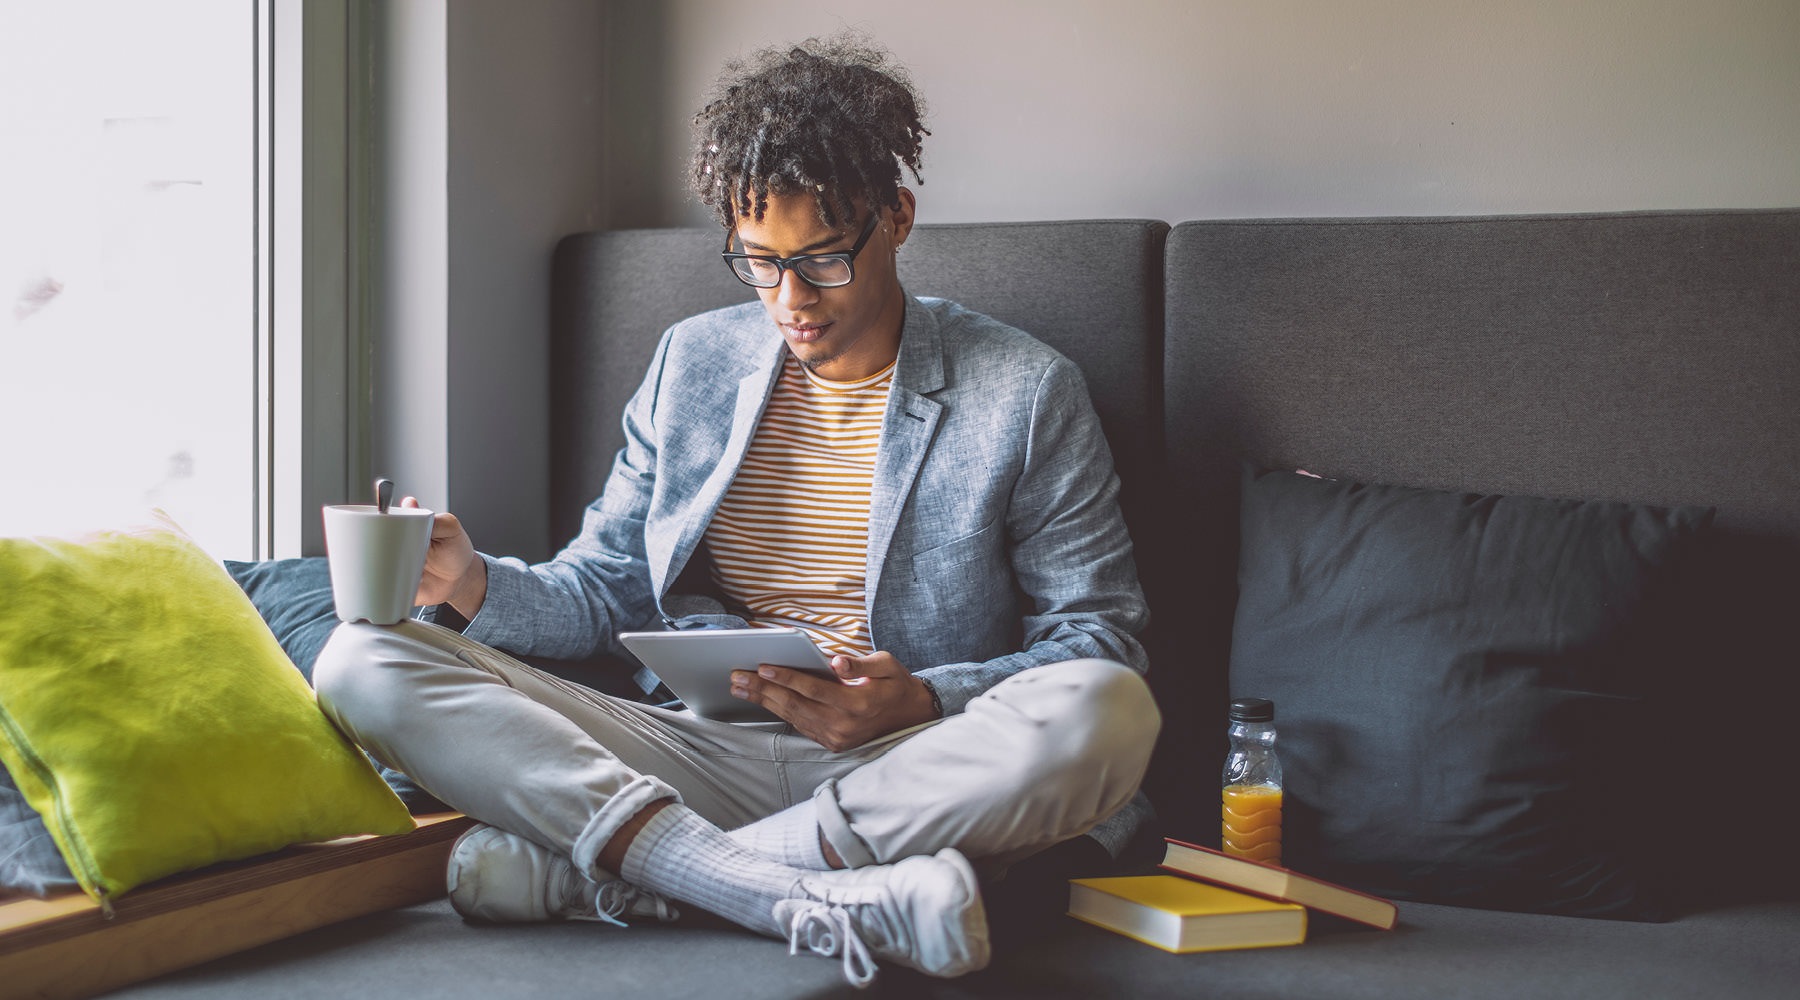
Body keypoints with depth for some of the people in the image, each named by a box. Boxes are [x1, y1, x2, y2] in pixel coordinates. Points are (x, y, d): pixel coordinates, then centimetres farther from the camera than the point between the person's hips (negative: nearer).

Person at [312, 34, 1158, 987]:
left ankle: (577, 865, -30)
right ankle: (818, 900, -35)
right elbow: (603, 587, 17)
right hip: (698, 756, 3)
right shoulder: (693, 363, 14)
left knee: (1107, 713, -36)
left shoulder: (1026, 393, 2)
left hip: (907, 779, -2)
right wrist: (480, 586, -5)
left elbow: (1099, 639, 0)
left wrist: (926, 701, -18)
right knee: (362, 662, -16)